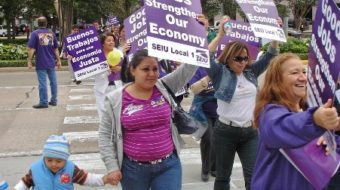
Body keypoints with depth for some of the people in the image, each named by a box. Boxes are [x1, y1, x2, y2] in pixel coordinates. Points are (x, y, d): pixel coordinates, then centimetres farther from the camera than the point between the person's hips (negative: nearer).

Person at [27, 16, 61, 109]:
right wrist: (58, 60, 15)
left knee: (42, 83, -1)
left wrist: (29, 60, -6)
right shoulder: (51, 34, 8)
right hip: (51, 63, 4)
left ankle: (43, 102, 2)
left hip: (41, 63, -4)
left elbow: (31, 49, -10)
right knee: (53, 81, 11)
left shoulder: (35, 33, -4)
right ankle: (53, 101, 17)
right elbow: (56, 49, 10)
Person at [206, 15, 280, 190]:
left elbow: (269, 56, 10)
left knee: (254, 176, 2)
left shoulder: (251, 72, 7)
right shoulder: (220, 73, -6)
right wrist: (220, 34, -27)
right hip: (226, 131, -3)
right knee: (223, 175, 11)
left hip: (250, 132, 4)